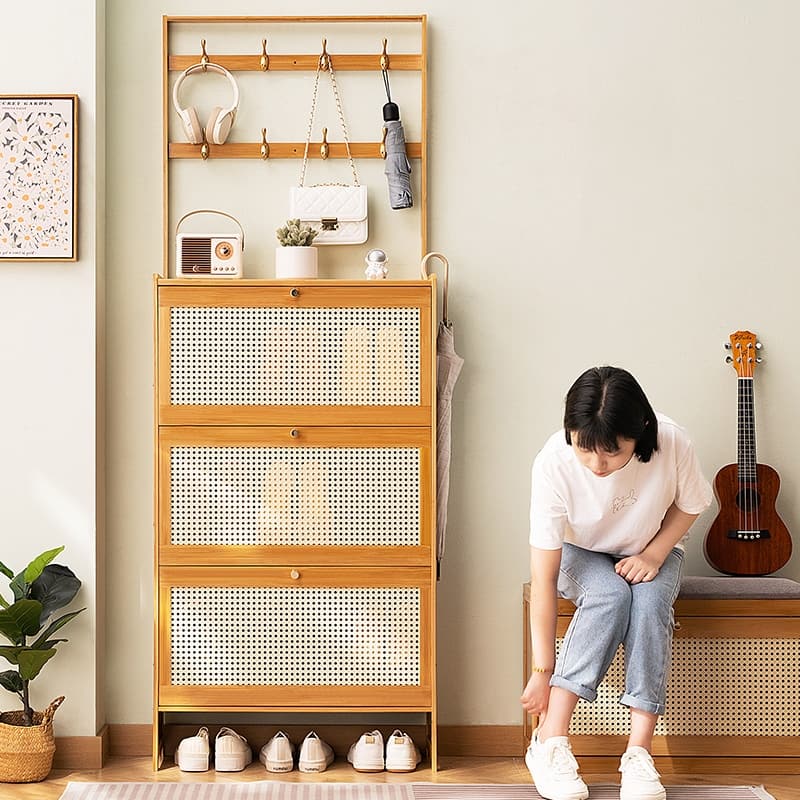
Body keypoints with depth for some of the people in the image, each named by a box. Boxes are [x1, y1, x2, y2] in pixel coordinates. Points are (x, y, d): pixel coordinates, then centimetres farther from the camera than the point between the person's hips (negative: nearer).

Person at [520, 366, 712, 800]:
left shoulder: (672, 444, -29)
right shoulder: (554, 463, -32)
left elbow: (688, 505, -4)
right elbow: (543, 579, -29)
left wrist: (653, 554, -21)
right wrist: (542, 671, -26)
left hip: (651, 551, 1)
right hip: (581, 555, -1)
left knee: (649, 601, -31)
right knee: (610, 595, -33)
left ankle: (639, 752, -29)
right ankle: (549, 742, -31)